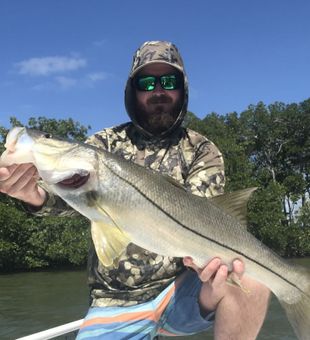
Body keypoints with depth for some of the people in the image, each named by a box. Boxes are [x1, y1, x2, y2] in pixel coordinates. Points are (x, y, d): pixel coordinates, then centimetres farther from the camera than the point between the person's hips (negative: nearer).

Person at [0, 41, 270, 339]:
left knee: (249, 280, -29)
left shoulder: (202, 151, 2)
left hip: (181, 291, -1)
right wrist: (37, 194, -36)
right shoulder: (106, 143, 5)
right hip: (114, 304, 1)